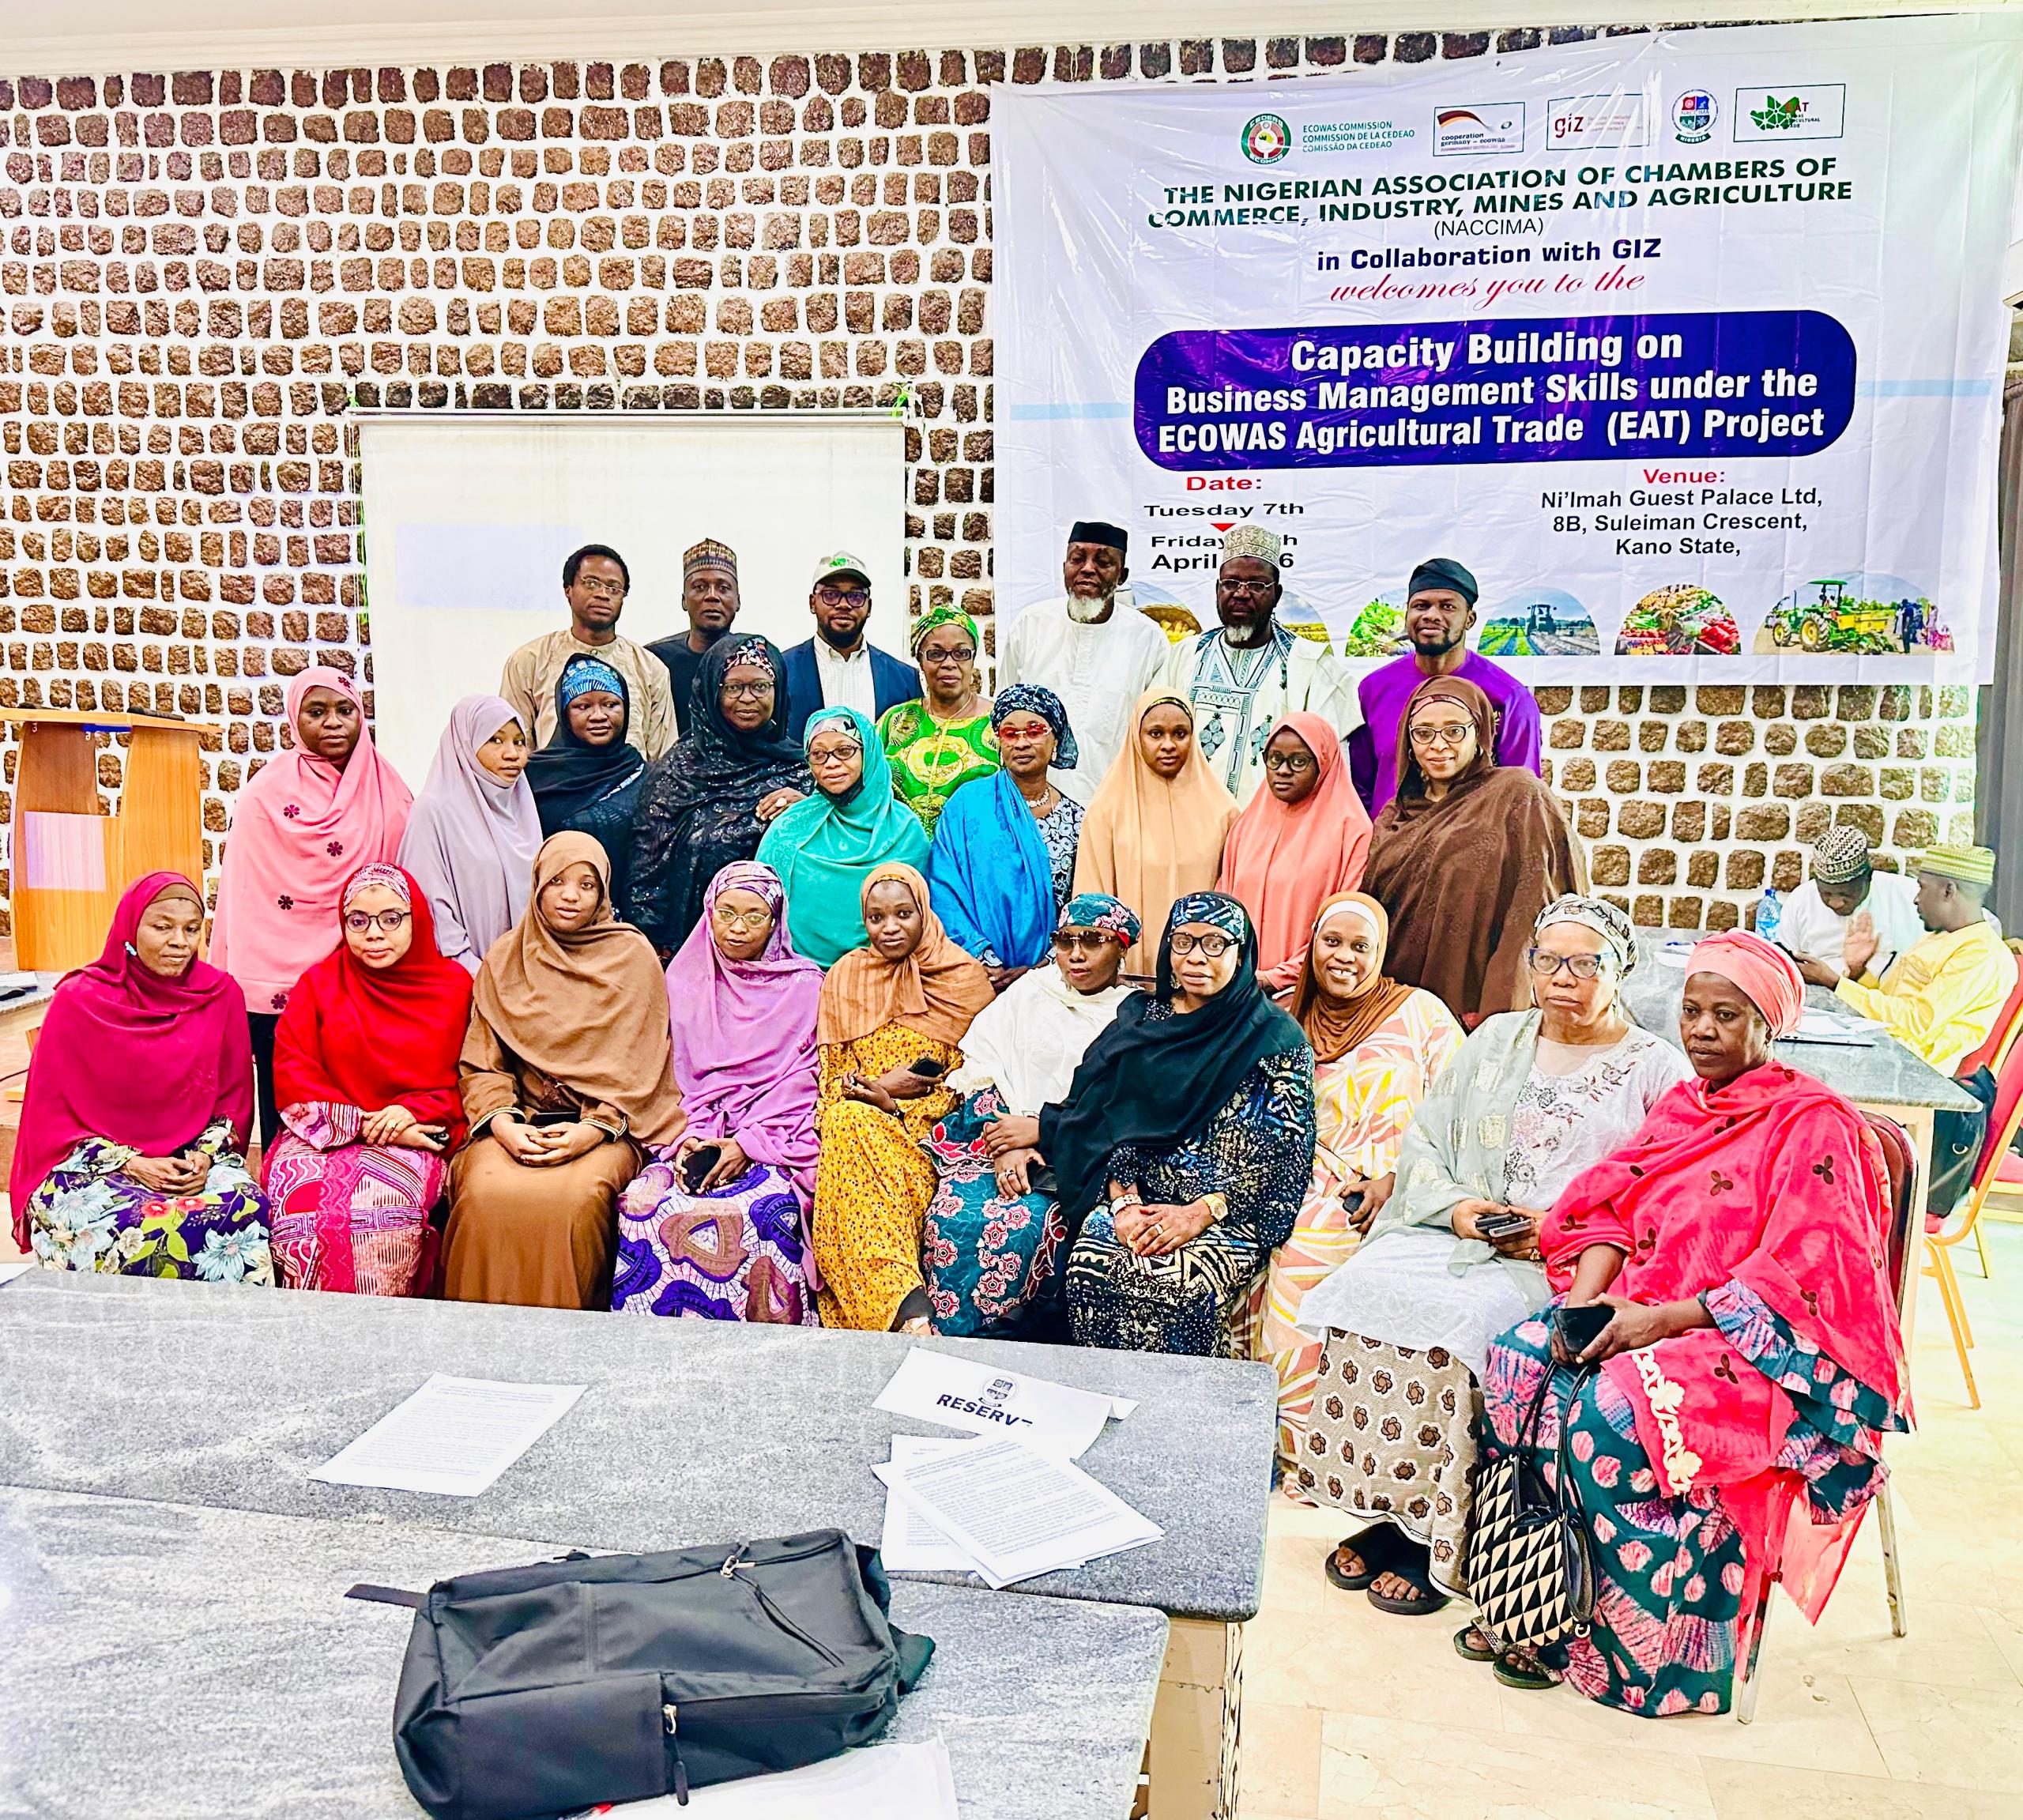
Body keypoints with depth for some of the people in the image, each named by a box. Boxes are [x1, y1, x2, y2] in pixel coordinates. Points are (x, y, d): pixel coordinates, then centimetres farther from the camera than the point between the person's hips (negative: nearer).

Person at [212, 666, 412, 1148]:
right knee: (286, 1124, 1)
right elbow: (239, 898, 1)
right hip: (279, 986, -2)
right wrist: (237, 991, -2)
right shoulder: (266, 796, -1)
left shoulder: (390, 796, 7)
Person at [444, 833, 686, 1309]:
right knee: (486, 1195, -29)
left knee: (574, 1199, -33)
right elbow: (481, 1062, 8)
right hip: (521, 1121, 2)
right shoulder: (505, 958, 13)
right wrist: (505, 1124, -11)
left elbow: (637, 1068, 0)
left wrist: (590, 1131, -15)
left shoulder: (634, 957, 6)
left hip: (604, 1125, -2)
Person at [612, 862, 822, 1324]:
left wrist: (749, 1143, -12)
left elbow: (807, 1083, 1)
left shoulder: (805, 986, 7)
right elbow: (678, 1077, 15)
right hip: (698, 1134, 3)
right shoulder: (685, 980, 17)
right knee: (643, 1199, -29)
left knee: (760, 1209, -35)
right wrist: (693, 1136, -5)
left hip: (779, 1140, -3)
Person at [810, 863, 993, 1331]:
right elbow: (831, 1078, 13)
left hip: (934, 1129, -2)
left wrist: (897, 1106, -12)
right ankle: (909, 1306, -47)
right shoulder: (845, 978, 14)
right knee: (850, 1119, -35)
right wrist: (882, 1086, -10)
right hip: (854, 1121, 3)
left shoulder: (963, 977, 5)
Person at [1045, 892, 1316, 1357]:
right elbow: (1113, 1122, 7)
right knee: (1090, 1265, -26)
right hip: (1141, 1197, 3)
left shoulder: (1277, 1039, -1)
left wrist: (1202, 1212, -15)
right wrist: (1123, 1201, -10)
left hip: (1233, 1210, -3)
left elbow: (1285, 1155, -6)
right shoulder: (1141, 1019, 11)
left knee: (1176, 1282, -31)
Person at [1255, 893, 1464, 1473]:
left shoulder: (1419, 1012, 5)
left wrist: (1394, 1180, -13)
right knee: (1271, 1244, -27)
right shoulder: (1292, 1025, 15)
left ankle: (1300, 1450, -17)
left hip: (1398, 1198, -3)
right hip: (1309, 1189, 4)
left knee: (1302, 1250, -30)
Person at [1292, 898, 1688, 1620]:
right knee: (1362, 1289, -24)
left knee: (1456, 1320, -32)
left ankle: (1434, 1540, -17)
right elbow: (1422, 1140, 13)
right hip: (1454, 1233, 5)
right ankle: (1386, 1510, -12)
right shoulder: (1496, 1039, 19)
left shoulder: (1656, 1069, 7)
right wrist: (1456, 1205, -6)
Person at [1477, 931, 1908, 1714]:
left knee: (1616, 1405, -32)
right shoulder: (1681, 1108, 15)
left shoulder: (1816, 1126, -7)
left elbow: (1799, 1278, -17)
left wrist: (1661, 1318, -24)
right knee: (1519, 1357, -17)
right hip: (1649, 1321, 7)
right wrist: (1586, 1299, -11)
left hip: (1769, 1349, -7)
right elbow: (1608, 1211, 9)